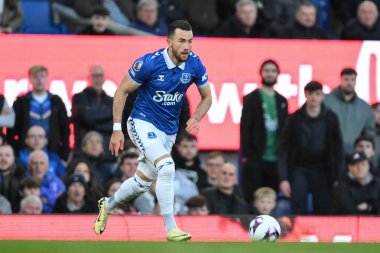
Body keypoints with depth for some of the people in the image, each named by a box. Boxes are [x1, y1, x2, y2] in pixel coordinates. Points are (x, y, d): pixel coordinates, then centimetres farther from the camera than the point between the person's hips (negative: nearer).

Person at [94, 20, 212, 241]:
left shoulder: (195, 65, -10)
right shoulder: (149, 63, -22)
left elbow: (207, 97, 5)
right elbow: (122, 91, -10)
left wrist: (196, 118, -16)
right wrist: (117, 129, -12)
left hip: (169, 130, 6)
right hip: (143, 123, -6)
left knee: (143, 182, 18)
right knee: (167, 167, -28)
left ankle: (108, 206, 46)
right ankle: (170, 228, -22)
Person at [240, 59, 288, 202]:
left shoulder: (282, 101, 14)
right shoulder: (251, 99, 1)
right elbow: (245, 129, -4)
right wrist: (245, 155, -10)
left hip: (276, 159, 4)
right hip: (255, 159, -4)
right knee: (252, 199, -4)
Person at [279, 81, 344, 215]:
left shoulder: (331, 119, 1)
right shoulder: (295, 118, -1)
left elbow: (338, 149, 4)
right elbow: (284, 149, -1)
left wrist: (338, 177, -2)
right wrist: (283, 178, -8)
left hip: (323, 171, 1)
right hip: (300, 170, -1)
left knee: (323, 212, 1)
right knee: (298, 213, -11)